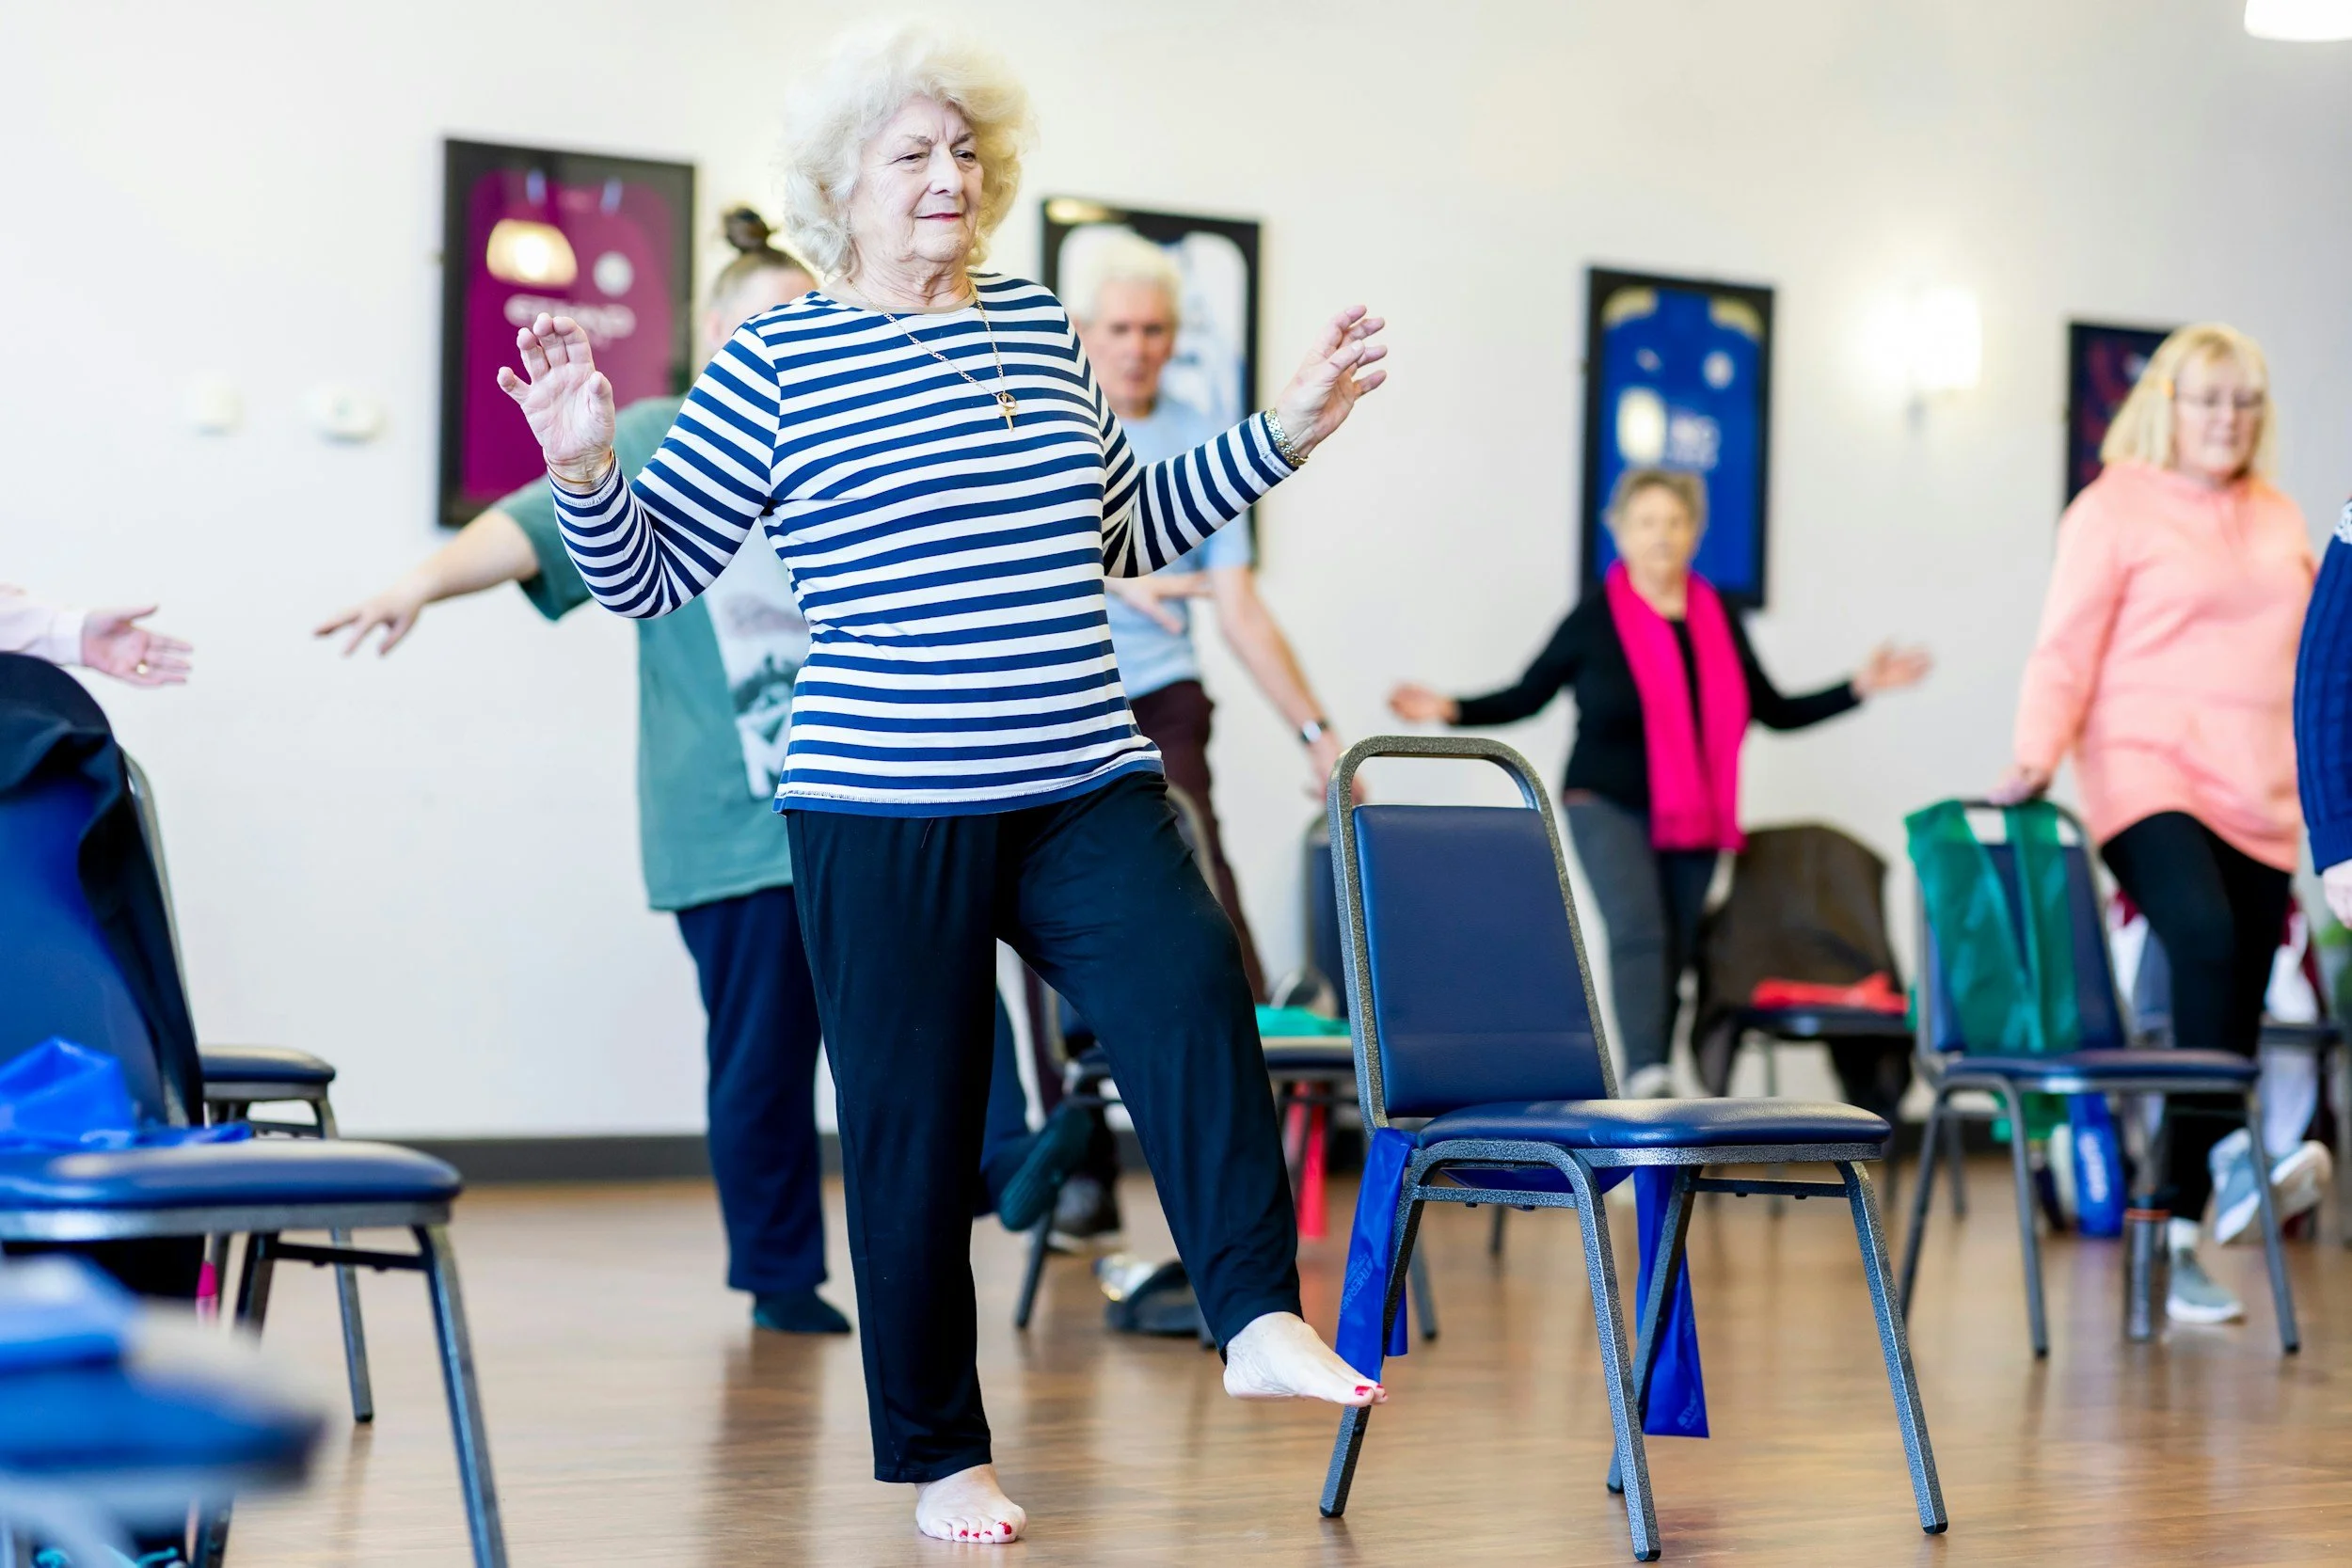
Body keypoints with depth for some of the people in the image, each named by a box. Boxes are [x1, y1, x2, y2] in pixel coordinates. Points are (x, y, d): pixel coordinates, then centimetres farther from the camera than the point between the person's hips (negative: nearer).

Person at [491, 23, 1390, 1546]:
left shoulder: (1041, 326, 13)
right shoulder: (777, 361, -1)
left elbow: (1125, 529, 25)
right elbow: (650, 574, 0)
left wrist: (1283, 436, 21)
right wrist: (587, 469, -18)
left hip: (1089, 790, 3)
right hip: (887, 810, -3)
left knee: (1193, 989, -24)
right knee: (916, 1129, 3)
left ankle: (1261, 1317, -21)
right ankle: (939, 1453, 17)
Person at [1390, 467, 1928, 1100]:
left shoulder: (1719, 621, 10)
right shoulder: (1593, 620, -2)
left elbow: (1775, 711, 16)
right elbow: (1526, 697, 4)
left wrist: (1860, 687, 9)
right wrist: (1451, 710, -11)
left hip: (1692, 820, 4)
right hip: (1609, 805, -4)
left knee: (1674, 957, 4)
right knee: (1639, 932, -25)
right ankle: (1647, 1074, -37)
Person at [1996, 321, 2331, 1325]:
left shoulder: (2282, 522, 20)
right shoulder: (2114, 509, 3)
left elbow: (2316, 660, 24)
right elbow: (2066, 650, -4)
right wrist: (2037, 752, -18)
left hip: (2261, 795, 5)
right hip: (2150, 771, -5)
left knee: (2236, 1005, 0)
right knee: (2202, 937, -32)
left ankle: (2180, 1225, 7)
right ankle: (2227, 1154, -35)